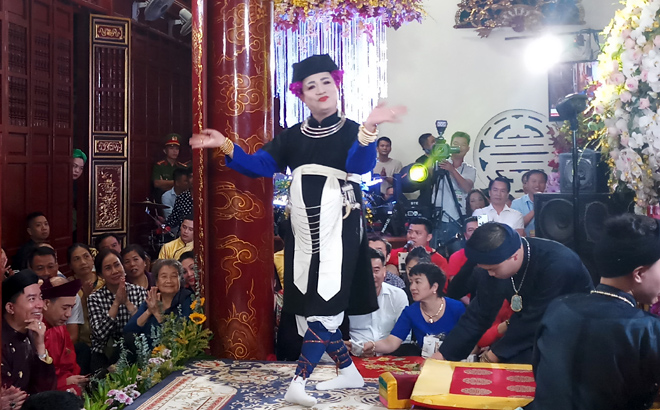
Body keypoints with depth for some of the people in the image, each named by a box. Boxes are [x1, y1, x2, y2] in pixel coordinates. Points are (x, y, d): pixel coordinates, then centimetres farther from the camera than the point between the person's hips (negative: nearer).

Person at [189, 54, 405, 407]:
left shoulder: (351, 132, -2)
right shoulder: (292, 137, 12)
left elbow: (360, 165, -23)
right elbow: (258, 166, 5)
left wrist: (369, 128, -41)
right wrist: (226, 146, -9)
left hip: (337, 229, -5)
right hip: (303, 231, 5)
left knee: (325, 305, -10)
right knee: (308, 307, 8)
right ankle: (349, 373, 22)